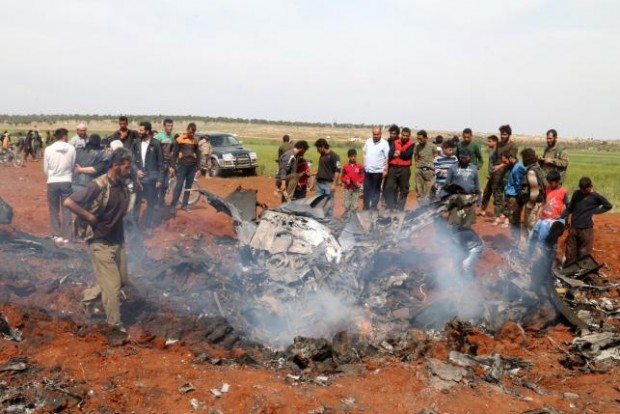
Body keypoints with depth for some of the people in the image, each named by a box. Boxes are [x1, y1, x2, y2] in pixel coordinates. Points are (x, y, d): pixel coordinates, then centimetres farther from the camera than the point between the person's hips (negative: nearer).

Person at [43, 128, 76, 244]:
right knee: (66, 210, 9)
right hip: (66, 182, 0)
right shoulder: (71, 148, -7)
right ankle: (65, 235, 11)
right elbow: (73, 166, 0)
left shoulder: (48, 149, -6)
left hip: (52, 182, 0)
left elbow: (45, 169, 2)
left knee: (54, 210, 12)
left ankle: (56, 235, 15)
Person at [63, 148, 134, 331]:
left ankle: (89, 296, 37)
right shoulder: (97, 186, -22)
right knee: (112, 286, -1)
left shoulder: (123, 185, 1)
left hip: (118, 240, 7)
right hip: (100, 243, -7)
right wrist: (89, 217, -19)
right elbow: (68, 202, -24)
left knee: (122, 280, 16)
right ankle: (115, 326, 15)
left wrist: (122, 213, 2)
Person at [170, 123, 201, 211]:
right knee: (179, 185, -7)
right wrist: (173, 166, -5)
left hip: (192, 166, 3)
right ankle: (173, 205, -3)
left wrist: (198, 168, 6)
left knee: (188, 186, 7)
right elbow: (174, 153, -1)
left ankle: (184, 205, 15)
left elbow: (198, 155, 11)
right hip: (182, 165, -3)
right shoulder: (179, 139, -2)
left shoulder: (195, 140, 8)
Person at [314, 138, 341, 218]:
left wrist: (334, 184, -18)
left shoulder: (334, 156, -9)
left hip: (329, 183, -8)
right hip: (319, 183, 8)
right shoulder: (322, 156, 16)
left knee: (329, 205, -3)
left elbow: (338, 171, -14)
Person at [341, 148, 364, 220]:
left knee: (354, 205, 5)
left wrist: (359, 182, -16)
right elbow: (343, 177, 5)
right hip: (347, 188, 0)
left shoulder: (360, 166, -1)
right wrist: (346, 181, -15)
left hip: (356, 188, 0)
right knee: (347, 204, 2)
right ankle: (346, 218, 11)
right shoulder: (345, 166, 0)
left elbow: (362, 177, 1)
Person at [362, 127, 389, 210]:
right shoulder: (368, 141, 4)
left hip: (378, 171, -4)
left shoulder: (384, 143, -9)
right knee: (366, 189, 12)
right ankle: (366, 207, 23)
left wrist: (385, 170, -12)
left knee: (376, 190, 7)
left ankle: (374, 207, 16)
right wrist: (364, 165, 9)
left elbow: (387, 157, -9)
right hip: (367, 170, 4)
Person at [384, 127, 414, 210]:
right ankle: (390, 207, 7)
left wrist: (398, 153, -1)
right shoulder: (395, 142, 8)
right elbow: (390, 154, -5)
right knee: (389, 188, -1)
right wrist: (402, 154, -14)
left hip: (404, 169, -2)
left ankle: (399, 208, 14)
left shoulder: (411, 144, 2)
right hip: (393, 168, 2)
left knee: (403, 189, 5)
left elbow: (407, 154, -14)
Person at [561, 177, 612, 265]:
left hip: (586, 229, -3)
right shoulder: (576, 194, 7)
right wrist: (560, 217, -2)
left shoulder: (596, 197, -4)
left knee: (584, 254, 4)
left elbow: (608, 206, 2)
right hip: (573, 228, 3)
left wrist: (594, 212, -5)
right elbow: (569, 208, 13)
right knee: (570, 253, 10)